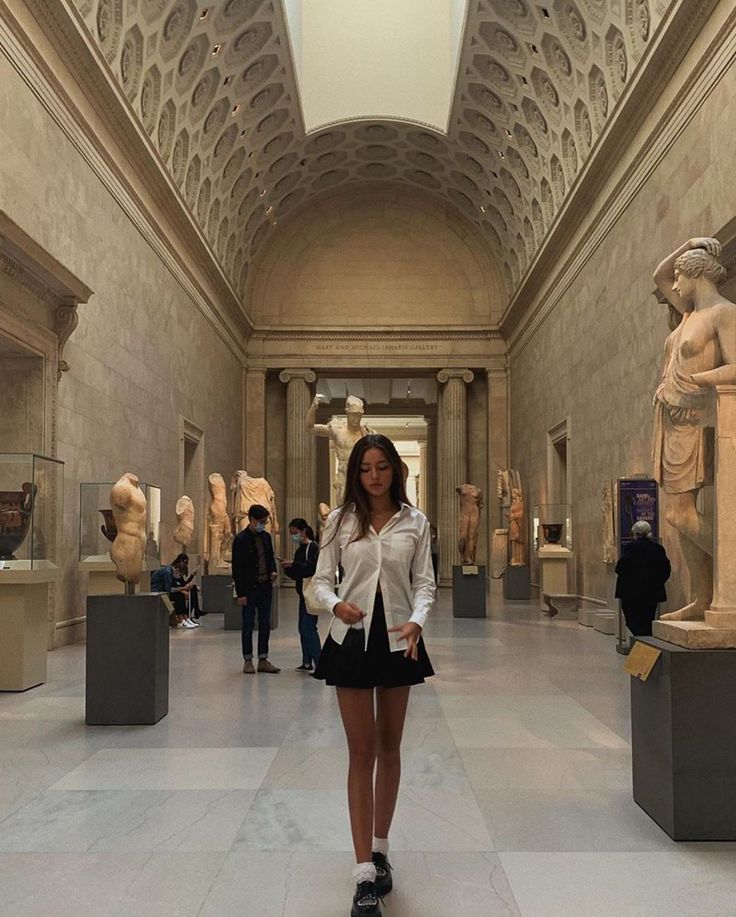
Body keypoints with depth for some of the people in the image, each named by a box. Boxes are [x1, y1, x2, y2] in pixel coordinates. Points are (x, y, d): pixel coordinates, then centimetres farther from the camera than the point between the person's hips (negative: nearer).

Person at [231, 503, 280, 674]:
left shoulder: (266, 537, 8)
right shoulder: (241, 539, -10)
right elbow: (237, 568, -10)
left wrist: (273, 570, -2)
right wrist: (240, 593, -13)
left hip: (265, 586, 6)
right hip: (249, 588, -6)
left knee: (265, 624, 8)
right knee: (248, 625, 3)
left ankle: (263, 659, 15)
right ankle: (248, 660, 13)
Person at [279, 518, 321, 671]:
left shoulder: (313, 547, -9)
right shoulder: (299, 550, 16)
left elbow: (312, 567, -23)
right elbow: (295, 574, 17)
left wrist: (293, 565, -22)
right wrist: (287, 566, 0)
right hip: (304, 593, 9)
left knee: (308, 627, -13)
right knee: (303, 627, 11)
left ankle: (319, 663, -11)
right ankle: (307, 662, 18)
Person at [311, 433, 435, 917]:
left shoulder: (415, 522, 2)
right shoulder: (340, 520, 0)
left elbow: (425, 583, 0)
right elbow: (322, 579, 1)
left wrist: (416, 621, -19)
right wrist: (336, 604, -21)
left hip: (398, 639, 1)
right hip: (353, 638, -1)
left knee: (390, 747, 14)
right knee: (362, 751, 0)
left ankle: (380, 850, 32)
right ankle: (366, 874, 4)